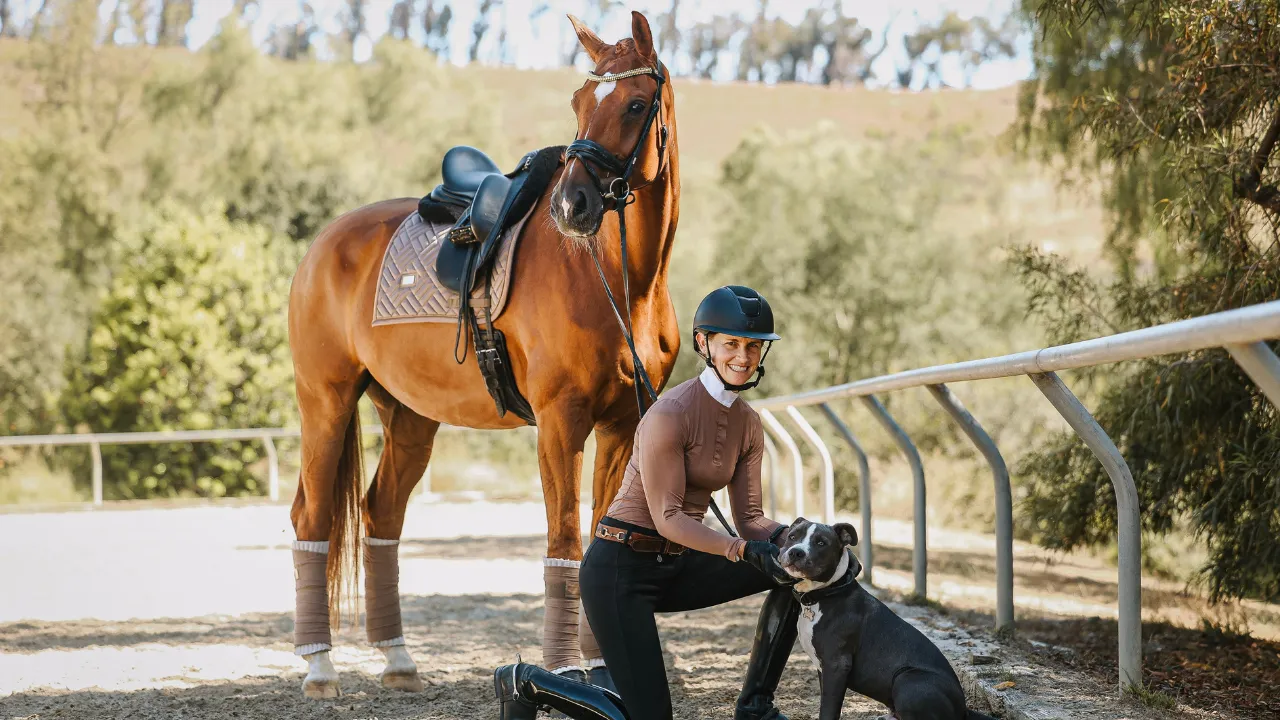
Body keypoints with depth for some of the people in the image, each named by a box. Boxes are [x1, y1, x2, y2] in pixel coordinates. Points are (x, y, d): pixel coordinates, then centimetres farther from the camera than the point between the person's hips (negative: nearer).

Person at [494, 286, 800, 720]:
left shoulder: (748, 425, 5)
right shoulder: (670, 414, -20)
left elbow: (749, 517, 4)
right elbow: (667, 518, -21)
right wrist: (744, 550, -32)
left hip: (676, 568, 8)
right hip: (620, 567, -8)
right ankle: (528, 683, 11)